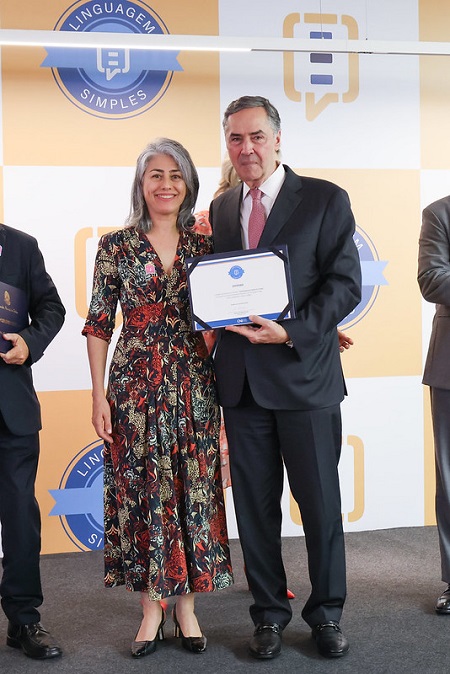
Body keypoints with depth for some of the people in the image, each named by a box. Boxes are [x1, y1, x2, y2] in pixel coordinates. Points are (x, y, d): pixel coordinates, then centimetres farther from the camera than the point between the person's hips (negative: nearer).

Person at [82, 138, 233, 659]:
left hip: (193, 384, 2)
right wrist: (99, 395, -4)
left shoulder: (203, 245, 5)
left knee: (193, 487, 5)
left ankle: (186, 605, 19)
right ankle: (152, 606, 17)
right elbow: (98, 325, 1)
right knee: (141, 488, 3)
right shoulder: (115, 246, 0)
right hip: (136, 385, -1)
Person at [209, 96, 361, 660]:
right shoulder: (220, 208, 12)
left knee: (320, 501, 6)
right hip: (241, 378, 4)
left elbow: (345, 282, -8)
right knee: (255, 504, 10)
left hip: (304, 374, -3)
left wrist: (292, 333, -19)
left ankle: (326, 612, 24)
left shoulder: (325, 200, -2)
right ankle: (269, 613, 25)